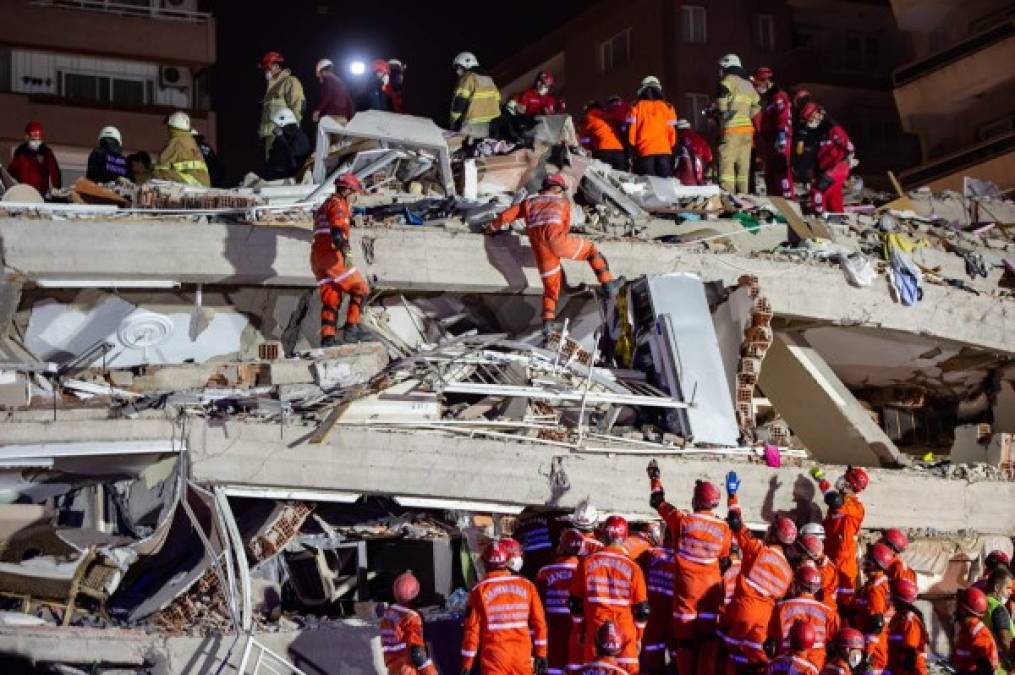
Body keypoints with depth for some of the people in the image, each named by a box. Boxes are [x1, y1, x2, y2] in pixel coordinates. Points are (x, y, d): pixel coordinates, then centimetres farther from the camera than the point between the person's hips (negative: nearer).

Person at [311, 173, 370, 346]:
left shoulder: (325, 206, 27)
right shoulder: (338, 204, -5)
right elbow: (337, 229, -22)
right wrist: (345, 250, -34)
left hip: (317, 258, 9)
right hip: (332, 255, -9)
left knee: (330, 298, 8)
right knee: (359, 288, -2)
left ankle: (327, 338, 0)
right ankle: (351, 328, -11)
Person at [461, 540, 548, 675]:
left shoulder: (479, 590, -4)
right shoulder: (526, 586, 3)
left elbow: (472, 628, -4)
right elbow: (538, 622, 5)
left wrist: (466, 663, 2)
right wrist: (540, 654, 13)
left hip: (494, 656, -3)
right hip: (522, 654, 3)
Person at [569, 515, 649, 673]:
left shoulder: (587, 563, -2)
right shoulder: (632, 567, -6)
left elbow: (576, 602, 4)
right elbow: (642, 609, -1)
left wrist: (580, 629, 17)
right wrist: (639, 637, 12)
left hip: (595, 631, 1)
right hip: (625, 633, -1)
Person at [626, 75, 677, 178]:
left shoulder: (637, 107, 1)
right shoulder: (667, 107, 6)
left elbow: (631, 128, -1)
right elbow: (672, 130, 5)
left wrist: (632, 146, 9)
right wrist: (672, 146, 17)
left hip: (644, 151, -1)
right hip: (664, 151, 1)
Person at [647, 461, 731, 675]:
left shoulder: (682, 521, -9)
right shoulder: (723, 529, -4)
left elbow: (658, 502, 6)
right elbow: (724, 561, 5)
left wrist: (655, 477, 21)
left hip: (687, 585, -1)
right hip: (711, 585, 1)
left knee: (685, 636, 6)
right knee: (708, 637, 4)